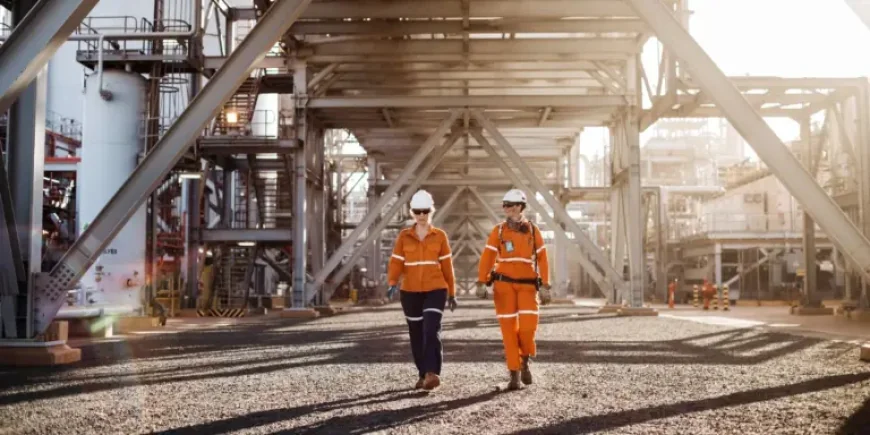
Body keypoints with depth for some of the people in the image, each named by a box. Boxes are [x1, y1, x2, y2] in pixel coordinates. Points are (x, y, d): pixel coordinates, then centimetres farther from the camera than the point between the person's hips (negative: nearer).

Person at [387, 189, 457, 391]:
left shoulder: (440, 236, 3)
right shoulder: (404, 236, 4)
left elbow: (447, 266, 6)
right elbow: (396, 262, -2)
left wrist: (452, 293, 8)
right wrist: (393, 283, -20)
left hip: (435, 290, -2)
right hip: (410, 292, 2)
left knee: (432, 331, -18)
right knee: (416, 335, 8)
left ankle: (433, 373, -20)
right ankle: (423, 374, 20)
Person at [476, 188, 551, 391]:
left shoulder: (533, 230, 5)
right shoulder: (498, 231, 2)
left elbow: (542, 260, 4)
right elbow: (487, 258, -4)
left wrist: (544, 287, -4)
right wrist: (481, 284, -16)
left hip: (527, 285, 0)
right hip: (503, 284, 0)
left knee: (528, 326, -15)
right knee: (509, 329, -2)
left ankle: (524, 361, 14)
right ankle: (514, 375, 6)